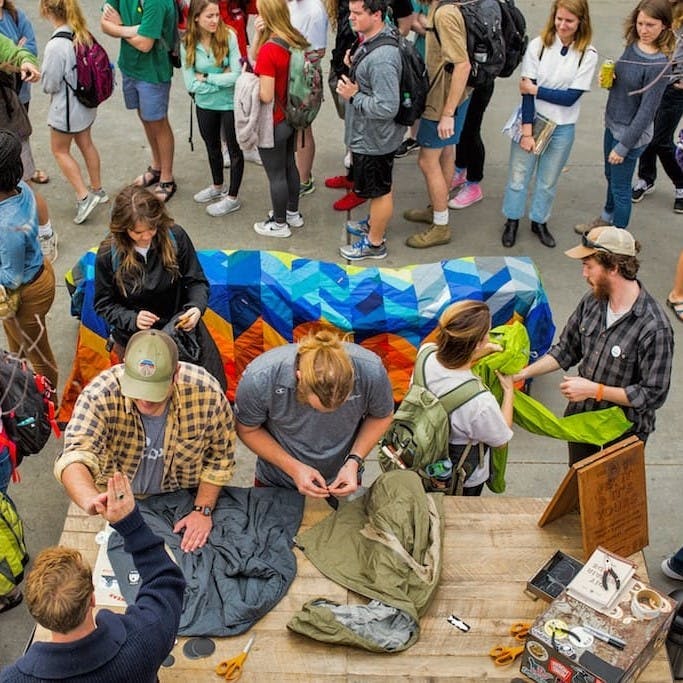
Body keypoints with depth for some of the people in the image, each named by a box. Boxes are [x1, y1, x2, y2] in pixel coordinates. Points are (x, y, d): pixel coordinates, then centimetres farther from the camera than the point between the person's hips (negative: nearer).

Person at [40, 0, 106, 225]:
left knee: (60, 150, 13)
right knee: (86, 144, 23)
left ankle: (84, 196, 7)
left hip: (66, 108, -7)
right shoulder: (83, 34, -8)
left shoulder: (55, 46, -29)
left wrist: (42, 70, 0)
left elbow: (49, 85, -18)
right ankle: (97, 189, 37)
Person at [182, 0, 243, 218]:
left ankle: (232, 198, 27)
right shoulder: (187, 44, -10)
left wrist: (206, 77, -17)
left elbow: (237, 75, -23)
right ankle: (217, 187, 47)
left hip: (230, 104, -4)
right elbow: (191, 84, -12)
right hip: (205, 104, 4)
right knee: (212, 147, 23)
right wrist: (222, 79, -18)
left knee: (234, 149, 11)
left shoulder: (228, 36, -18)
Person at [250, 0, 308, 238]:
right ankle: (293, 213, 40)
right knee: (289, 166, 23)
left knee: (276, 174, 8)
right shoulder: (296, 40, -1)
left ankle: (279, 224, 24)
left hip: (274, 123, -8)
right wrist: (258, 36, -9)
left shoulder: (270, 49, -27)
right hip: (290, 117, 8)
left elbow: (266, 96, -26)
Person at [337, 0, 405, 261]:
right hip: (368, 134, 10)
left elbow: (387, 108, -31)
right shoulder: (370, 41, -1)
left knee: (380, 191, 10)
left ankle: (375, 243, 26)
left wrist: (353, 96, -24)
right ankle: (374, 225, 47)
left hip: (373, 138, -10)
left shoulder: (381, 58, -32)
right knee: (380, 187, 27)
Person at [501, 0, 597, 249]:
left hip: (562, 128, 1)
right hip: (531, 120, -1)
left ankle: (539, 222, 34)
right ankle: (512, 221, 27)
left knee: (548, 181, 14)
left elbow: (570, 97, -12)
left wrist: (535, 89, -14)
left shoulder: (588, 55, -9)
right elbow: (526, 90, -12)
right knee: (518, 176, 7)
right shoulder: (538, 45, -10)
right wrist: (527, 130, -15)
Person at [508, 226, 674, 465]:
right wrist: (523, 373, -7)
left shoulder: (654, 327, -31)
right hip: (581, 416, 5)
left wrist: (594, 390, -27)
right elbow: (566, 350, 2)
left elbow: (653, 394, -26)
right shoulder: (592, 302, -11)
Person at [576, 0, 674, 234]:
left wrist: (623, 146, -18)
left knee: (620, 187, 7)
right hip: (613, 124, 8)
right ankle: (606, 218, 50)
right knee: (611, 176, 26)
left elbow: (647, 110, -22)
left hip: (631, 133, -8)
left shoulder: (658, 65, -25)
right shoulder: (634, 44, -3)